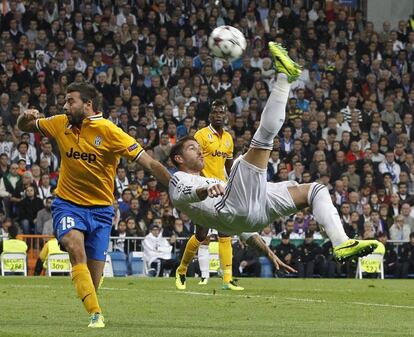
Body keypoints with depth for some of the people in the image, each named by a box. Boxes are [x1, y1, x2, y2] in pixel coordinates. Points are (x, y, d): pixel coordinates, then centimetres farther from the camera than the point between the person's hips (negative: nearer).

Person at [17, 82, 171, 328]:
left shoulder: (109, 131, -14)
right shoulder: (61, 124, -1)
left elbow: (150, 163, -16)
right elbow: (24, 127, 16)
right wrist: (27, 117, -9)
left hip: (100, 208, -1)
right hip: (68, 204, 1)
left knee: (94, 277, 1)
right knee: (75, 246, -30)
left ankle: (95, 314, 34)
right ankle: (96, 314, -32)